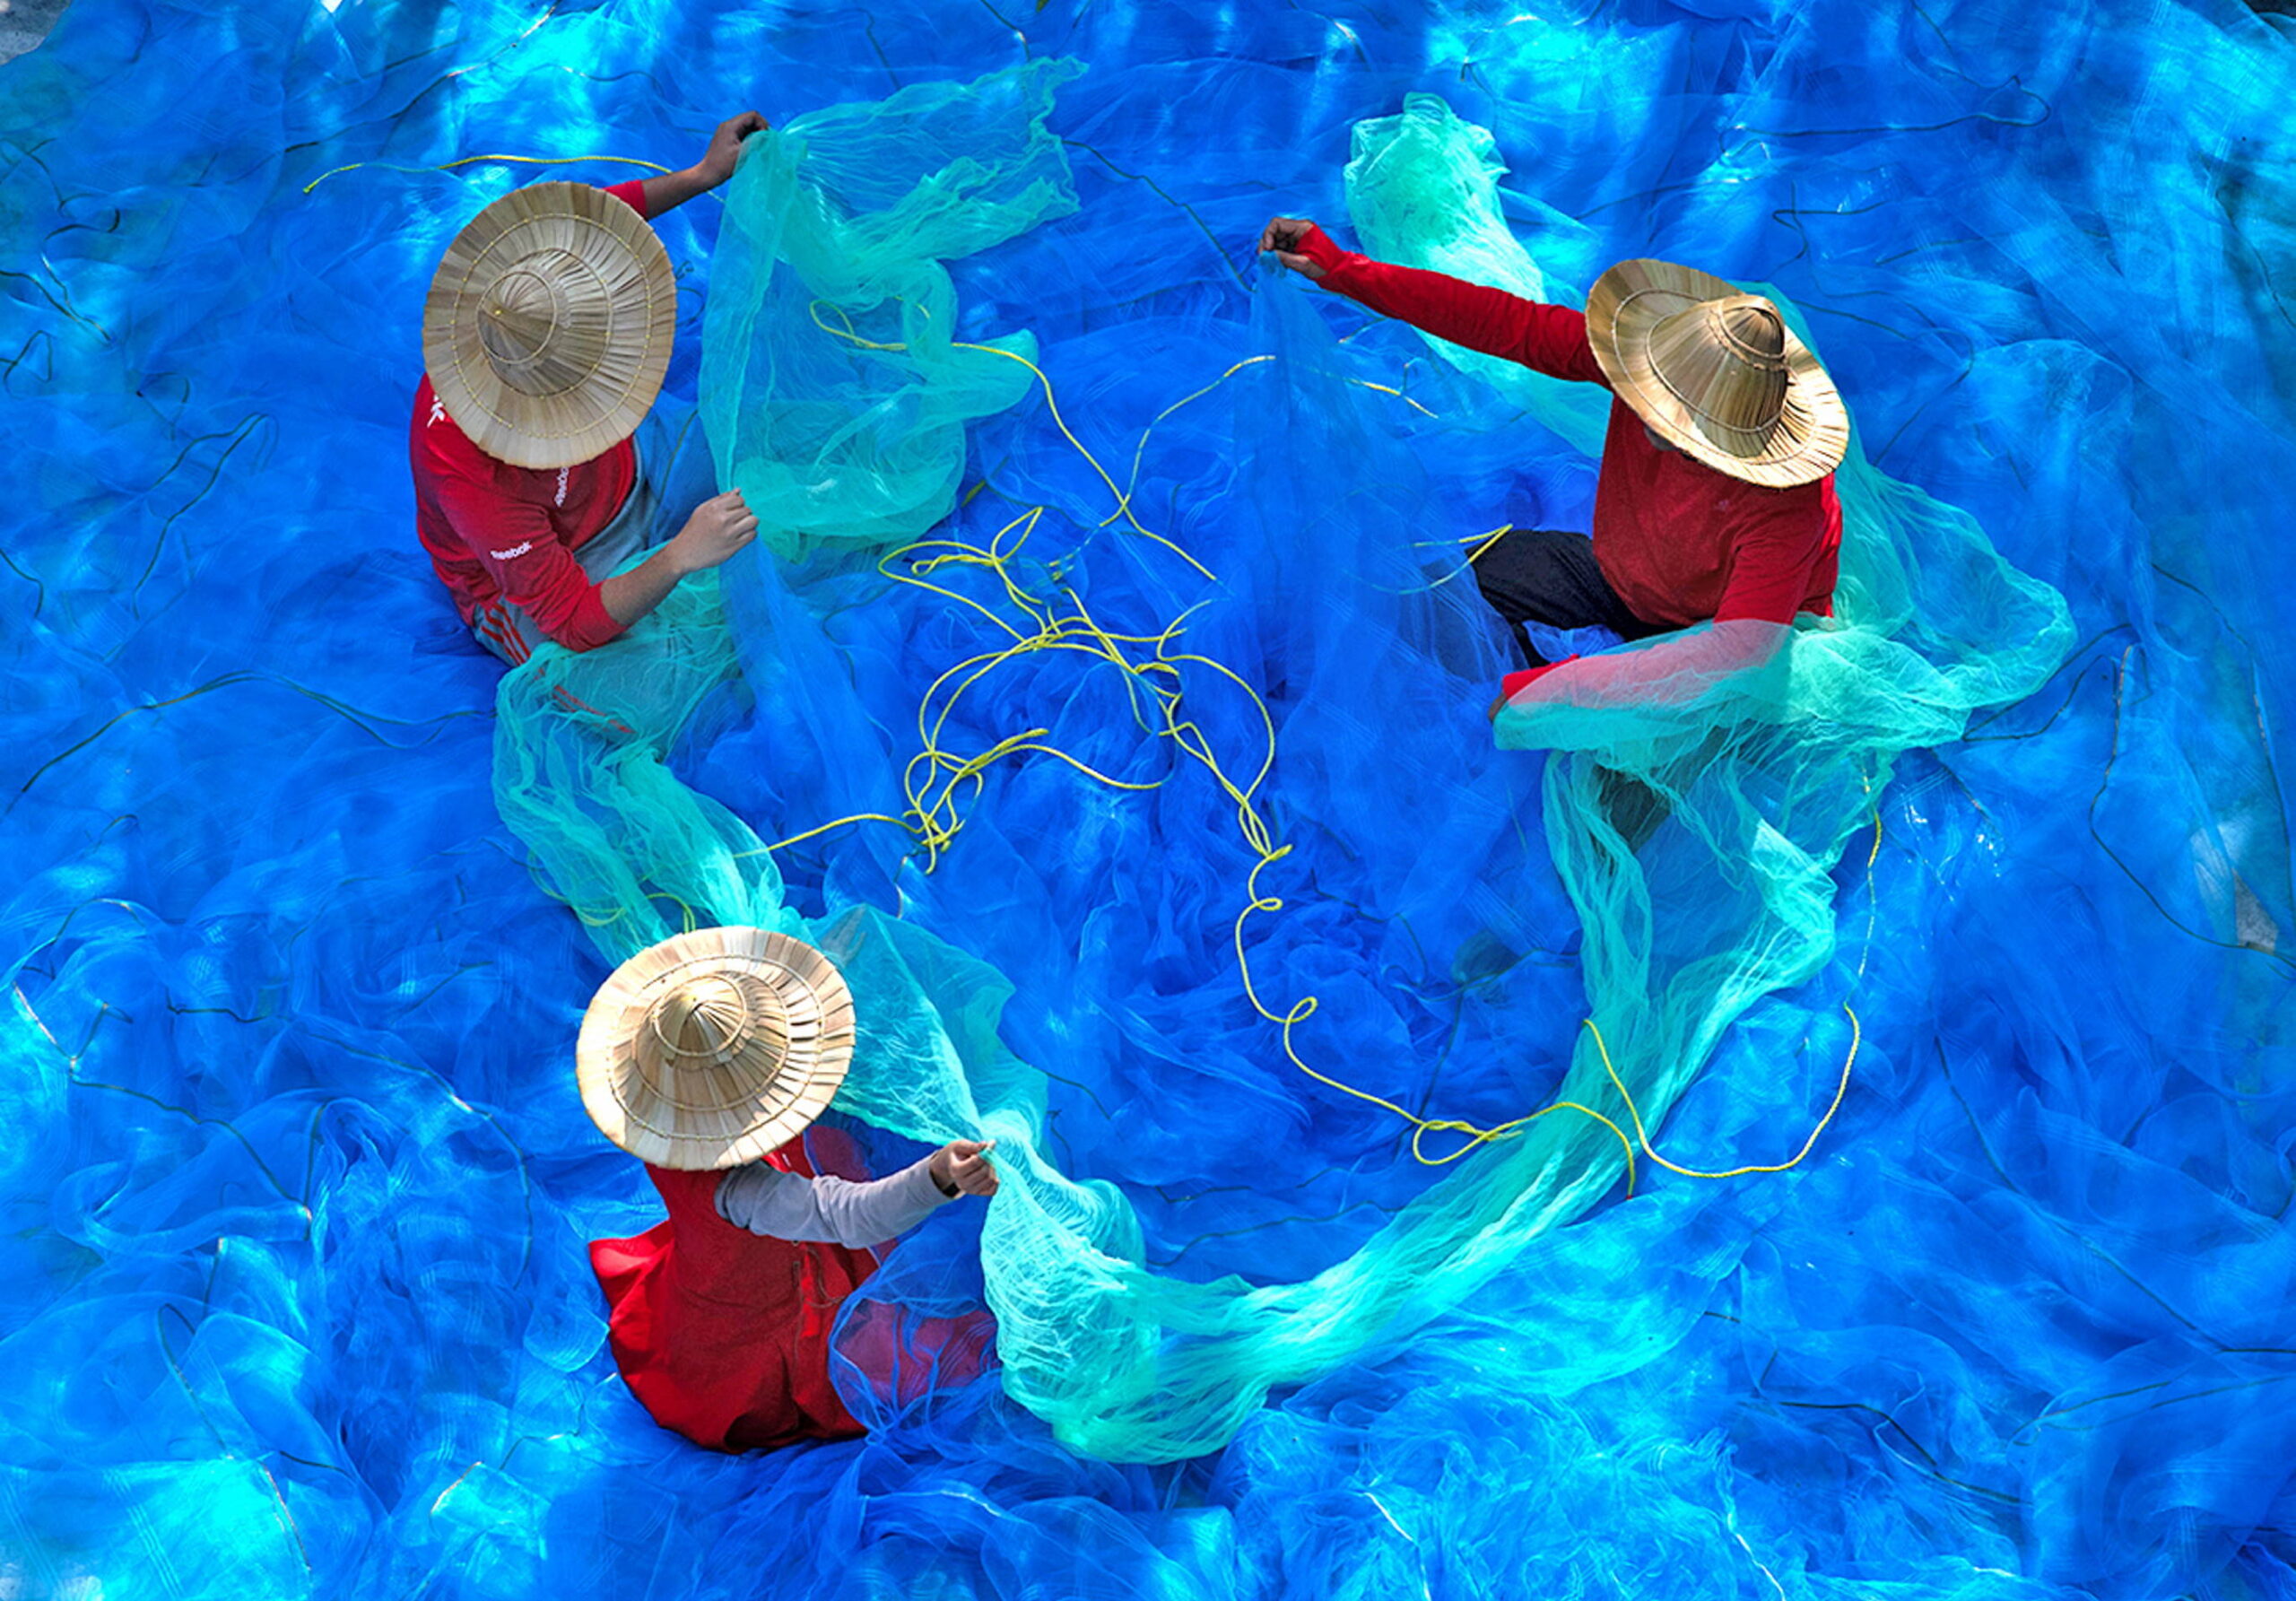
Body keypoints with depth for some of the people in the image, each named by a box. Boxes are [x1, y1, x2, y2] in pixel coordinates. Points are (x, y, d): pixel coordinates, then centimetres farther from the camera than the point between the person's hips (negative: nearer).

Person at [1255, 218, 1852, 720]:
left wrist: (1553, 687, -48)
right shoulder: (1662, 355, -26)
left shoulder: (1787, 512, -40)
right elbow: (1501, 321, -25)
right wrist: (1339, 269, -27)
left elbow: (1737, 655, -46)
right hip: (1620, 575, 5)